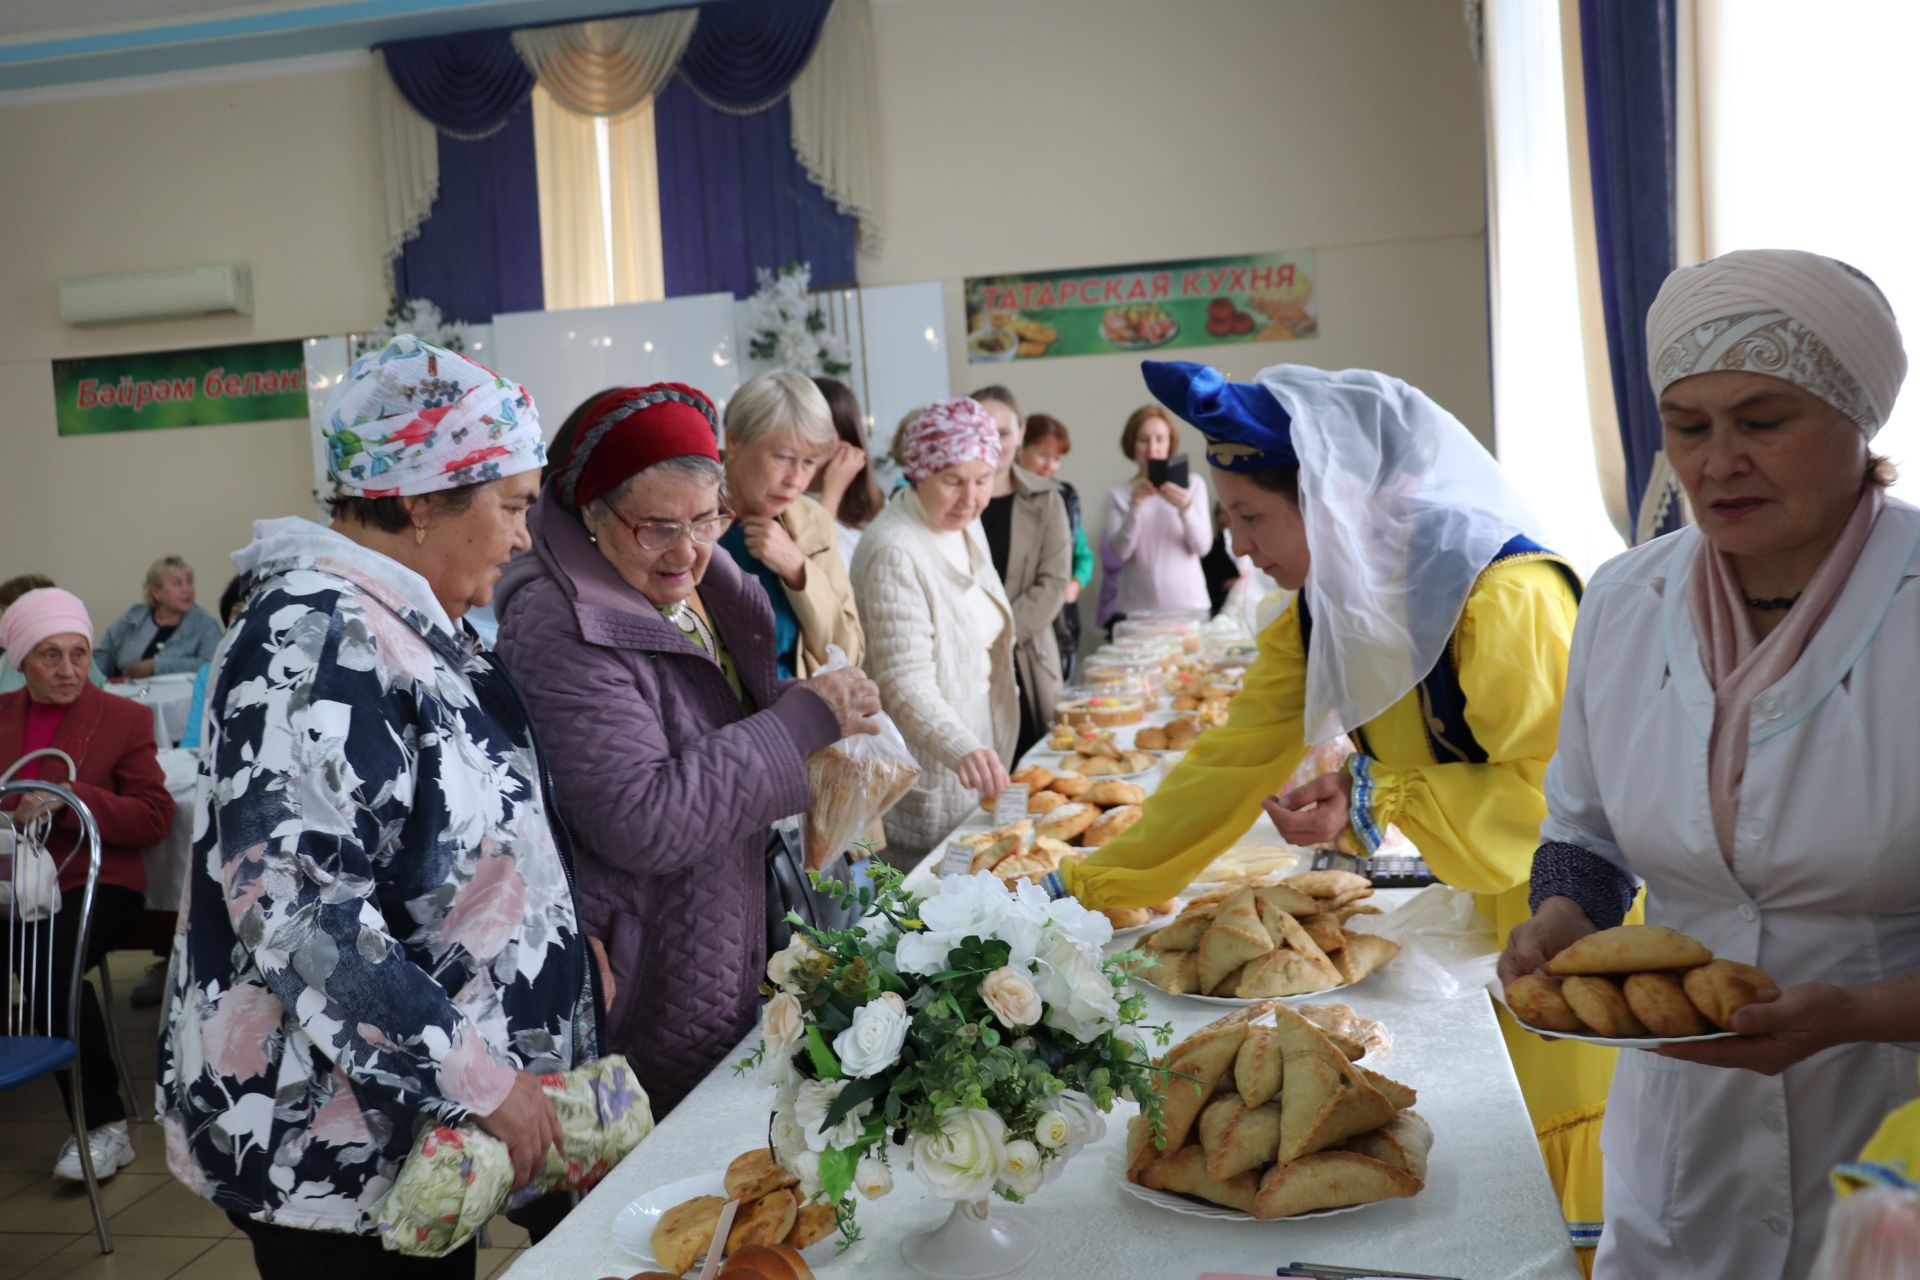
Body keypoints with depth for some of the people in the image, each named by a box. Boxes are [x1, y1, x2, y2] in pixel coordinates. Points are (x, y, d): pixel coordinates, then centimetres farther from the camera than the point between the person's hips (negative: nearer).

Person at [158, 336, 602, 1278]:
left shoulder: (403, 628, 9)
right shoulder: (314, 639, -21)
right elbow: (295, 909, -28)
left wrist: (563, 934, 15)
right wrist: (479, 1081, -24)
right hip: (337, 1156, -9)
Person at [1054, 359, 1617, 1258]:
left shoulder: (1506, 601, -26)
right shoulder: (1320, 617, 0)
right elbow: (1232, 766, 1)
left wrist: (1375, 806, -30)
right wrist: (1091, 889, -1)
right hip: (1474, 916, 7)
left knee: (1570, 1184, 2)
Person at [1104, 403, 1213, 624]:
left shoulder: (1193, 484, 5)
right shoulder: (1118, 494, 5)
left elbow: (1202, 546, -2)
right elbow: (1120, 551, -7)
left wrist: (1185, 508, -19)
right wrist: (1135, 507, -20)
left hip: (1188, 605, 0)